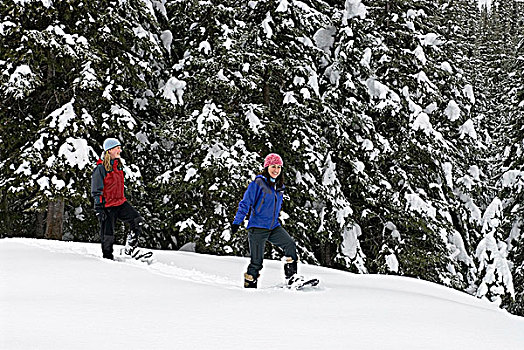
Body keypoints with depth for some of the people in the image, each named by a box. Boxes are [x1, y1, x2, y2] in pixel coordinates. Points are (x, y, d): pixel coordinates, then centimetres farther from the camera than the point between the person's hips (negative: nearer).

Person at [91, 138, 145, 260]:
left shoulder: (118, 165, 11)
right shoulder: (101, 168, -12)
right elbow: (96, 190, -12)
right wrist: (99, 208, -16)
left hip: (120, 203, 7)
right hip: (107, 206, -7)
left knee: (138, 221, -9)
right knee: (108, 235, 0)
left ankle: (130, 248, -2)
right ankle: (107, 257, 16)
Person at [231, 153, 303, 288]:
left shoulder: (279, 186, 13)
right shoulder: (258, 183, -8)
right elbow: (245, 204, -9)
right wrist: (236, 222, -14)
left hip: (274, 227, 6)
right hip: (257, 228, -6)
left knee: (290, 244, -15)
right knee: (257, 261, -6)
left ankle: (291, 277, -13)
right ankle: (249, 285, 9)